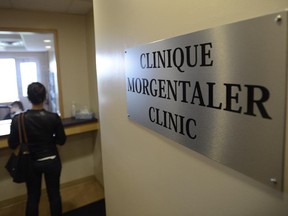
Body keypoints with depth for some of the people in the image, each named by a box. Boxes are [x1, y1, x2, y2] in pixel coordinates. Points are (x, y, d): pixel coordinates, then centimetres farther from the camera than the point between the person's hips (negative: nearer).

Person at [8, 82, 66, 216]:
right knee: (54, 194, 15)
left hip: (31, 163, 1)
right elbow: (61, 140, -5)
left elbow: (12, 144, -6)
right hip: (52, 161, 0)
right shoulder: (53, 117, -16)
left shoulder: (18, 119, -15)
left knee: (33, 197, 17)